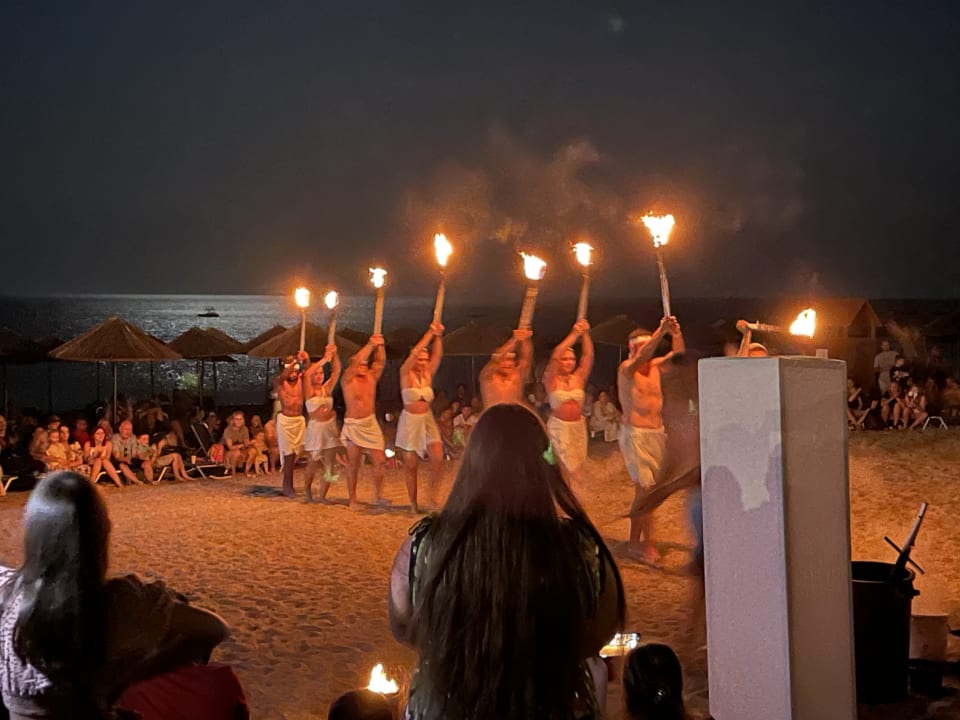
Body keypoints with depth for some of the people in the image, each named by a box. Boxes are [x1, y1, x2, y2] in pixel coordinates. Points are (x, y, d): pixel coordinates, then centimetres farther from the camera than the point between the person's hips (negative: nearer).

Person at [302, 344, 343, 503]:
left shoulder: (327, 388, 8)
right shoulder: (309, 391, -3)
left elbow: (337, 371, 1)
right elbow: (307, 374, -21)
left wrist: (334, 355, -12)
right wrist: (325, 359, -19)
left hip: (330, 427, 4)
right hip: (315, 428, -4)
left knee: (329, 465, 1)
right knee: (313, 465, 1)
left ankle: (322, 495, 11)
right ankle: (307, 492, 23)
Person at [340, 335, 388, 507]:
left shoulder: (371, 377, 8)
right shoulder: (348, 380, -6)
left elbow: (380, 362, -2)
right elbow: (355, 362, -21)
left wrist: (379, 346, -18)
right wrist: (370, 345, -25)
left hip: (371, 423, 4)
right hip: (353, 426, -4)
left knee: (379, 461, -4)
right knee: (353, 464, 1)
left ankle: (378, 496, 6)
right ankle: (352, 500, 10)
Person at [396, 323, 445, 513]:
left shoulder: (428, 375, 4)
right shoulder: (406, 374, -6)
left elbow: (437, 355, -7)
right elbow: (415, 352, -20)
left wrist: (439, 336, -19)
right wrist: (430, 334, -21)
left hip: (427, 420, 3)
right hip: (409, 421, -3)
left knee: (438, 458, -13)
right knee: (410, 464, 3)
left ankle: (433, 494, 5)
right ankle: (413, 503, 13)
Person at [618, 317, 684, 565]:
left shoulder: (654, 365, 11)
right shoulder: (627, 368, -8)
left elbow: (677, 353, 6)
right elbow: (641, 358, -28)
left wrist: (676, 333, -13)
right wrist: (661, 331, -39)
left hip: (657, 433, 7)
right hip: (635, 433, -7)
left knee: (643, 490, 11)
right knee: (646, 487, -12)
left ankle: (634, 542, 19)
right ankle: (647, 544, -6)